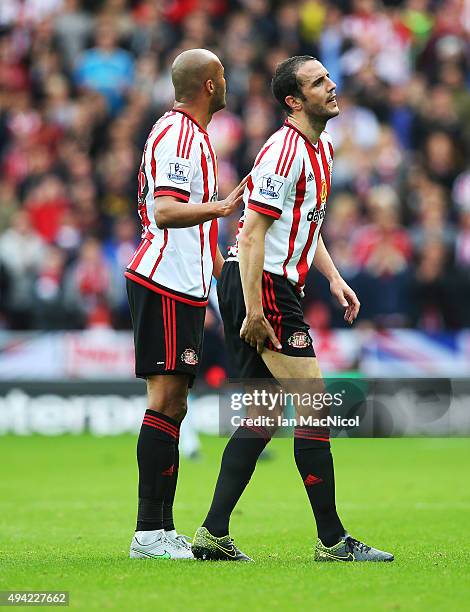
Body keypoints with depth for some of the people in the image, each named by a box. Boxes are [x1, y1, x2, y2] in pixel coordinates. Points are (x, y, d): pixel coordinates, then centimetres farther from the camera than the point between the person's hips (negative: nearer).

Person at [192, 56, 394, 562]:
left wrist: (333, 277, 15)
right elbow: (252, 235, -20)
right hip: (261, 288, -10)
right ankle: (332, 540, -5)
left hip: (273, 288, 10)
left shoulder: (321, 149, 16)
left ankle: (213, 534, 11)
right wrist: (254, 311, -23)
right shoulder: (285, 152, -16)